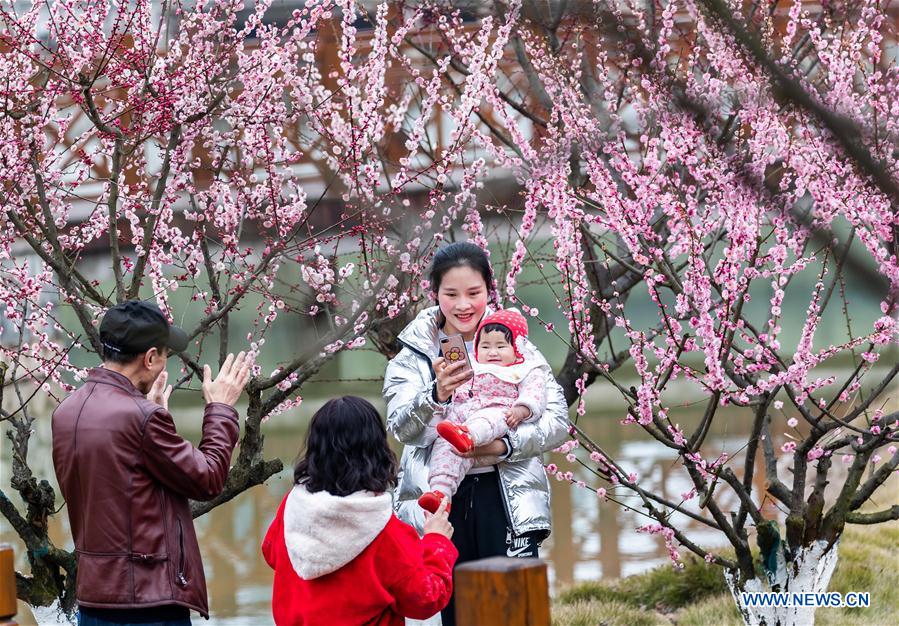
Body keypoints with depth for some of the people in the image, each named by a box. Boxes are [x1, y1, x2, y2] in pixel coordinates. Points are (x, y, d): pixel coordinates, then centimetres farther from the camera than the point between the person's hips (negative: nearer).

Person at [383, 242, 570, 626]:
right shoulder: (413, 356, 5)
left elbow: (558, 422, -1)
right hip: (440, 504, 1)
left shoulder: (516, 347, 5)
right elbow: (402, 429, -9)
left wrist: (505, 445, -19)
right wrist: (436, 395, -30)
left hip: (507, 500, -1)